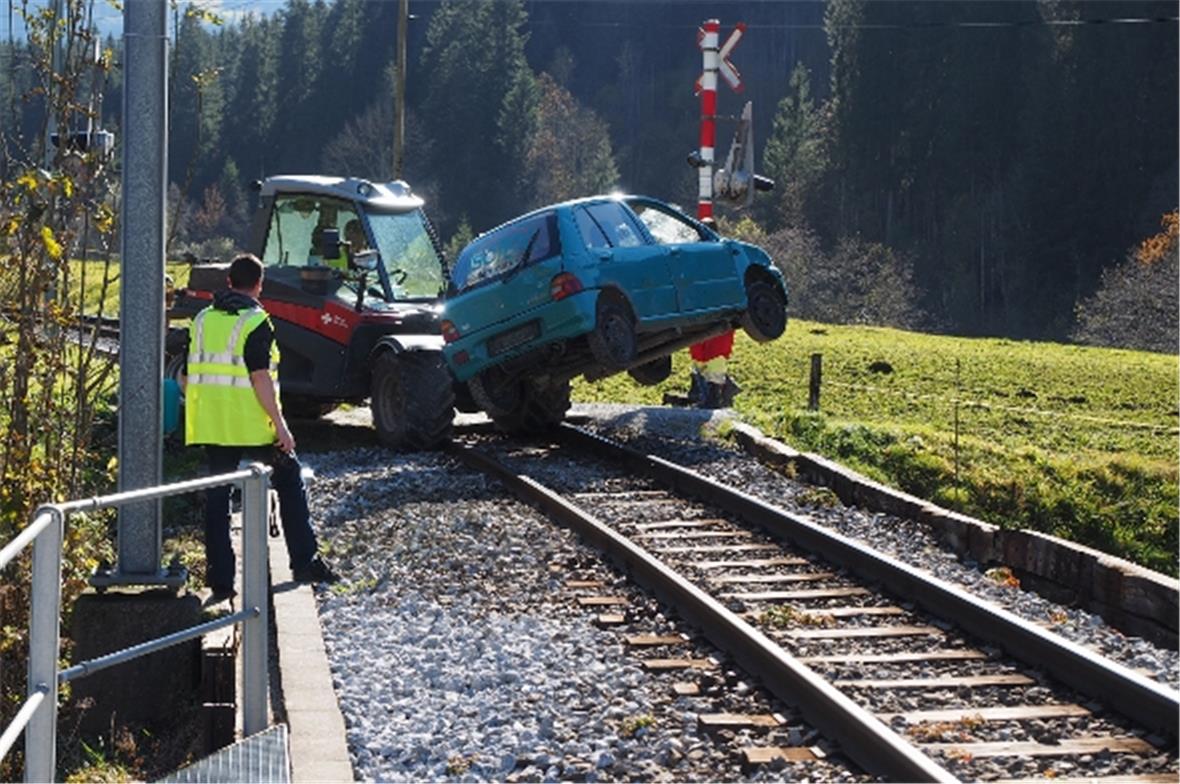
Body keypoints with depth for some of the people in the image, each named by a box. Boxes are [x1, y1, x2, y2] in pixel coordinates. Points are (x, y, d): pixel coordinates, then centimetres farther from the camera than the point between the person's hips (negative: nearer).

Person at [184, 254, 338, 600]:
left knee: (217, 497, 9)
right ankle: (304, 561, 10)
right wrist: (280, 425, -14)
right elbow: (260, 379, -16)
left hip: (210, 425, 5)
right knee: (289, 476, 12)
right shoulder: (256, 323, -9)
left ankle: (220, 581, 7)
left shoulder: (203, 320, 11)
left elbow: (189, 378, 13)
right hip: (250, 425, -5)